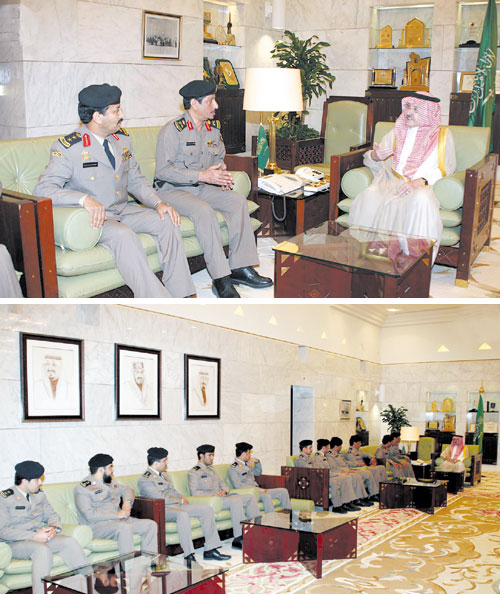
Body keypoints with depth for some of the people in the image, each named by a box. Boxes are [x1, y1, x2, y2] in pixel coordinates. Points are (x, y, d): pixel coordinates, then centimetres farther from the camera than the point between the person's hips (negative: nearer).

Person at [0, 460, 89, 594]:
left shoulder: (39, 494, 13)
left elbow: (52, 515, 17)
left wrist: (54, 528, -9)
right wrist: (34, 536, -22)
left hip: (40, 537, 6)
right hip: (15, 543, -6)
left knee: (70, 541, -20)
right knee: (42, 549, -36)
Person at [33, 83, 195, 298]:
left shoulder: (122, 139, 10)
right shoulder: (67, 148, -11)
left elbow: (136, 180, 15)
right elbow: (42, 189, -20)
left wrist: (158, 203, -5)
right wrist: (84, 199, -36)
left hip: (123, 210, 7)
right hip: (93, 217, -7)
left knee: (167, 220, -14)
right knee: (123, 234, -35)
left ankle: (180, 295, -13)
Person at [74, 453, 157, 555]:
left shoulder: (110, 482, 20)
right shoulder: (83, 488, -6)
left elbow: (127, 490, 32)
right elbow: (89, 515, -18)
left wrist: (127, 502, 7)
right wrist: (117, 514, -18)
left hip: (119, 520, 8)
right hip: (97, 526, -8)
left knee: (150, 524, -12)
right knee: (124, 527, -37)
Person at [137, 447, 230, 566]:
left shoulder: (163, 474, 20)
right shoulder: (144, 480, -10)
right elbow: (161, 499, -16)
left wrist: (182, 498, 5)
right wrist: (181, 501, -5)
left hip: (177, 506, 9)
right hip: (161, 510, -9)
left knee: (207, 509, -6)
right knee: (182, 514, -40)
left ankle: (210, 550, -8)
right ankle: (189, 556, -39)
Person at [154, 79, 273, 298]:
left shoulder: (213, 127, 8)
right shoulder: (172, 130, -14)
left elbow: (219, 158, 23)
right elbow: (163, 170, -19)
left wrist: (222, 173, -3)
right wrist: (202, 175, -26)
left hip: (202, 187, 7)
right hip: (172, 189, -7)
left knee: (238, 200, -16)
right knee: (204, 210, -34)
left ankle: (240, 268, -15)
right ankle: (220, 279, -33)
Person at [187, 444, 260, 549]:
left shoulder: (211, 470, 26)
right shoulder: (194, 472, -1)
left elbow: (223, 484, 24)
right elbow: (194, 492, -13)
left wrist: (224, 491, -1)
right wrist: (214, 494, -19)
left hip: (222, 496, 9)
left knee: (251, 497, -4)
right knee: (236, 500, -33)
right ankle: (238, 539, -34)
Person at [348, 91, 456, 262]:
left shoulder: (443, 135, 15)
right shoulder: (397, 132, 23)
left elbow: (444, 170, 2)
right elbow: (369, 161, 20)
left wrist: (419, 182, -18)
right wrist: (375, 156, -7)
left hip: (424, 187, -2)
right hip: (392, 182, 2)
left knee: (420, 200, -40)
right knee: (368, 197, -33)